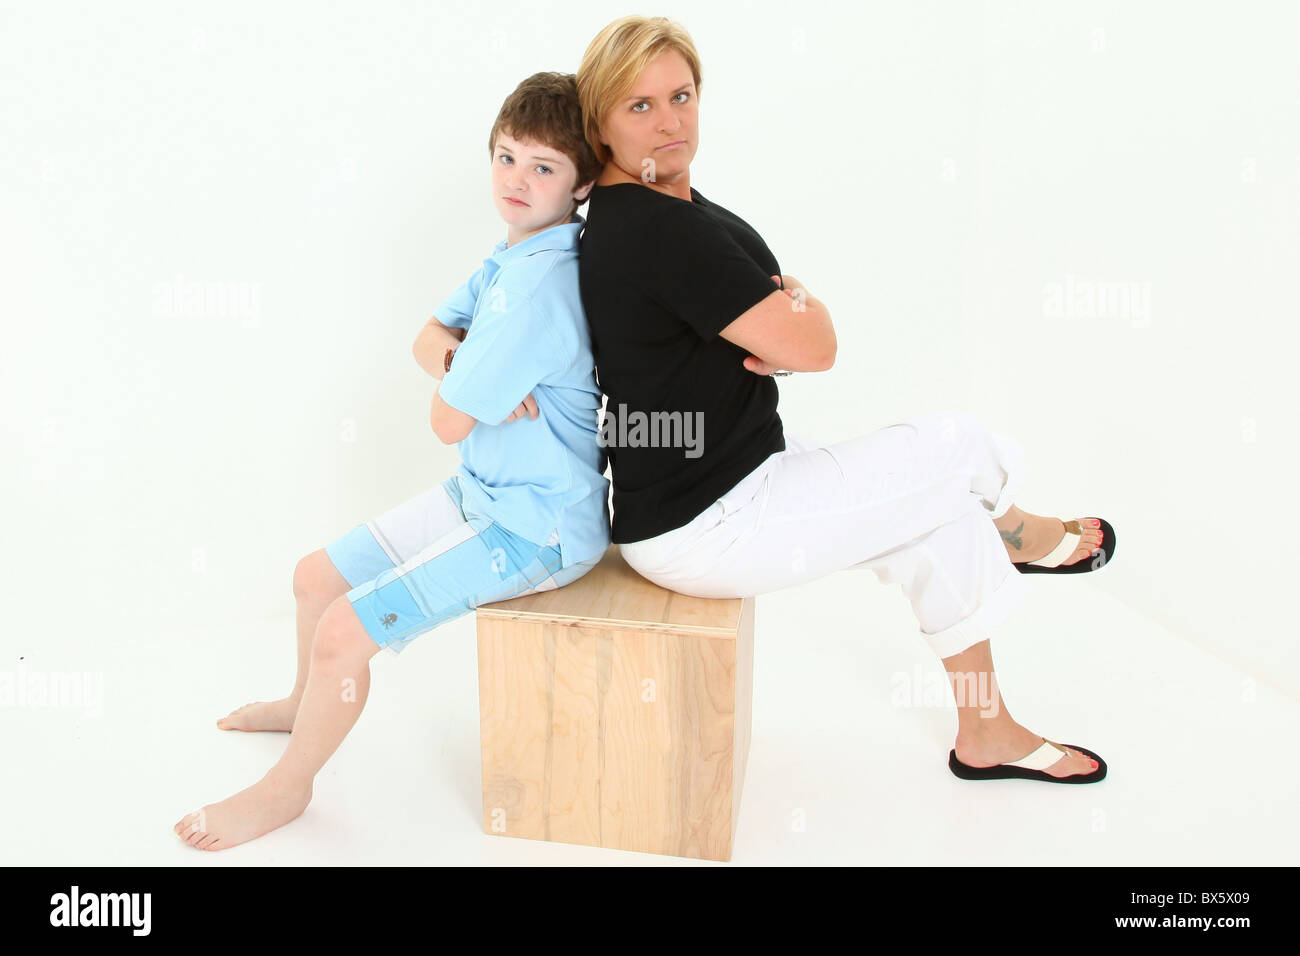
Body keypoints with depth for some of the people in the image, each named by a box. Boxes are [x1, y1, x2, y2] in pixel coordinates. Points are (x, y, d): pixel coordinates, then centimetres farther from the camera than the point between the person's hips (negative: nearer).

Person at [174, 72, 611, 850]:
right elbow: (430, 337, 7)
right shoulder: (513, 254, 5)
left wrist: (460, 382, 0)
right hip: (483, 492, 10)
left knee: (344, 633, -12)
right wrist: (469, 364, -14)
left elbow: (449, 421, -22)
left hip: (536, 530, -10)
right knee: (317, 577, 17)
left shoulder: (538, 285, -27)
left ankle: (287, 787, 16)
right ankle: (308, 702, 47)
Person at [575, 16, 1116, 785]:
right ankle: (1022, 537, 38)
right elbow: (814, 345, -21)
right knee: (961, 447, -1)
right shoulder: (655, 228, -24)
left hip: (734, 483, 10)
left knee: (947, 511, 15)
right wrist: (796, 305, 1)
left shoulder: (671, 207, 9)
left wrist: (778, 321, -12)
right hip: (700, 528, -10)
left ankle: (987, 734, 30)